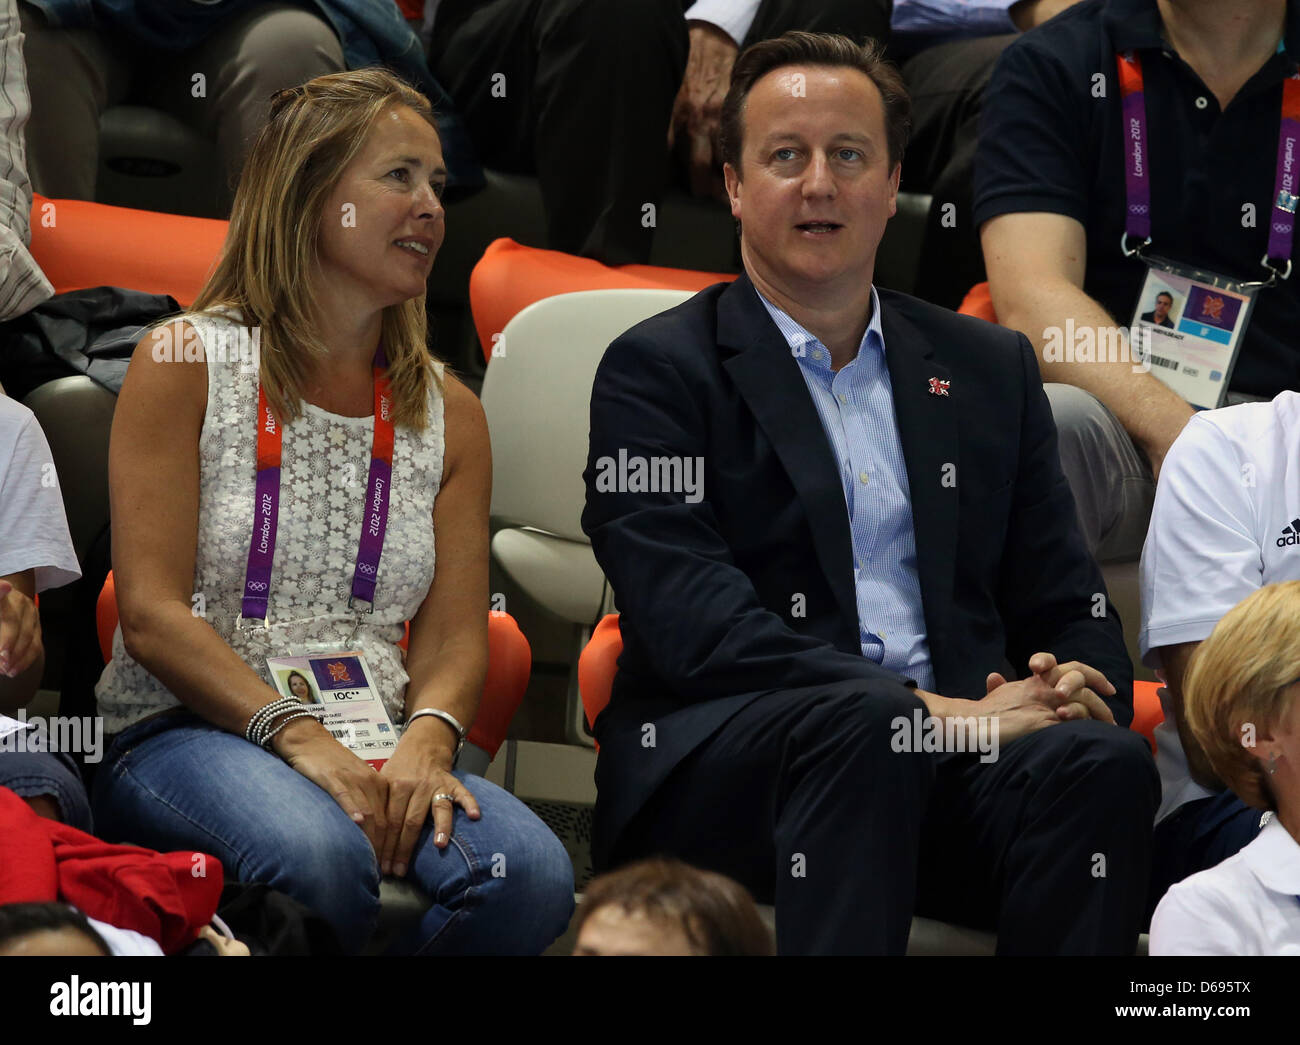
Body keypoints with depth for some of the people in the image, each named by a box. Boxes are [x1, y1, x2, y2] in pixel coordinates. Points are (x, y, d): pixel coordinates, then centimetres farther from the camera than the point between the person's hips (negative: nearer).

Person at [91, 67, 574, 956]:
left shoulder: (449, 413, 16)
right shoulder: (186, 365, 3)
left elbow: (455, 639, 9)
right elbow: (152, 613, -6)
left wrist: (427, 738, -15)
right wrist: (297, 735, -19)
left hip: (377, 748, 4)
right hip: (185, 734, -4)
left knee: (529, 874, -29)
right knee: (319, 856, -39)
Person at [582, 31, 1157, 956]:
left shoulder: (990, 369, 22)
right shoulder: (657, 374, 6)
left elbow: (1066, 609, 22)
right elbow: (693, 626, -8)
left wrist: (1079, 690, -5)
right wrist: (926, 708, -18)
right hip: (717, 766, -4)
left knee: (1101, 763, -29)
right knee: (861, 724, -37)